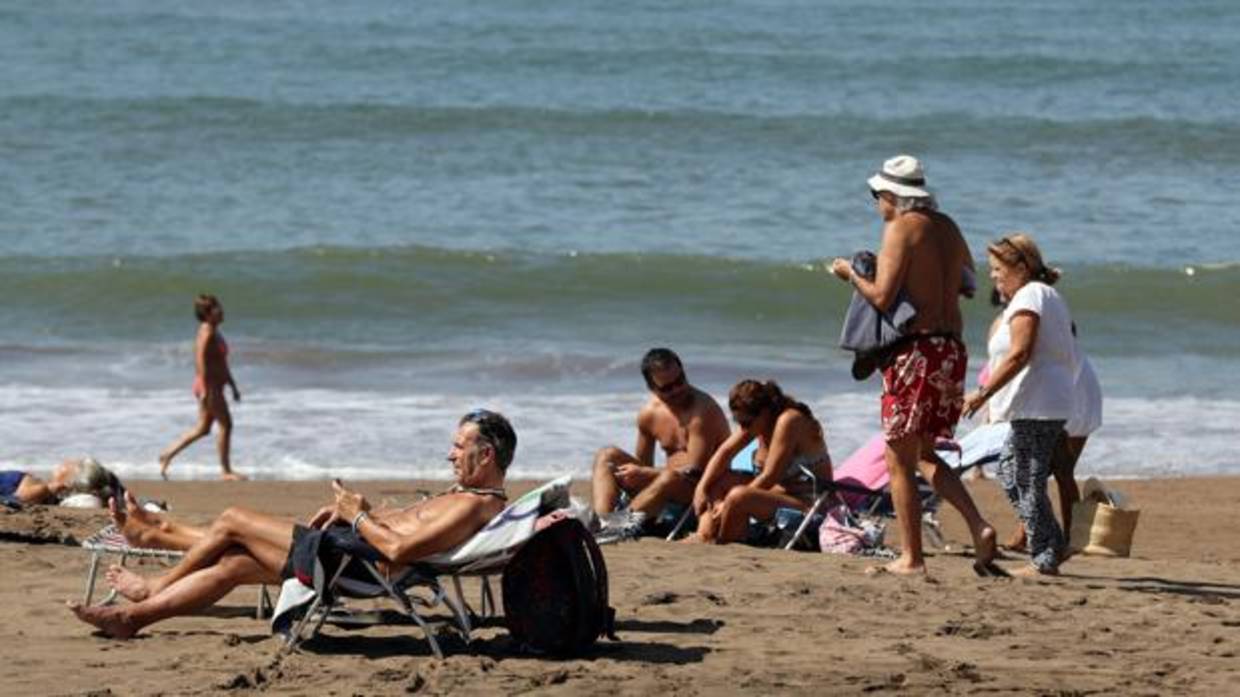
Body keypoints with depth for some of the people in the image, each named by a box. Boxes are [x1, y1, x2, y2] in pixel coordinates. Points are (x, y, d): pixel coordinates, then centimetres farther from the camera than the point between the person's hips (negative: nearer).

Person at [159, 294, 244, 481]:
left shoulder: (214, 333, 15)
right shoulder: (207, 333, -16)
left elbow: (222, 364, 23)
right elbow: (201, 361, -23)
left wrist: (233, 386, 25)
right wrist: (206, 390, -26)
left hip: (215, 386, 10)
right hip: (209, 386, -10)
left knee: (203, 428, 15)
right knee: (225, 424, -5)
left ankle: (168, 455, 20)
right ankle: (226, 470, 1)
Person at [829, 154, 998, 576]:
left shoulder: (901, 228, -8)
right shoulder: (948, 228, 14)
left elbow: (881, 297, -15)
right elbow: (968, 280, 28)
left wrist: (850, 274, 2)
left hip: (916, 349, -7)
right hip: (953, 349, 7)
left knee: (900, 461, 3)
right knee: (925, 455, 19)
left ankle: (911, 559, 3)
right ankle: (978, 527, 1)